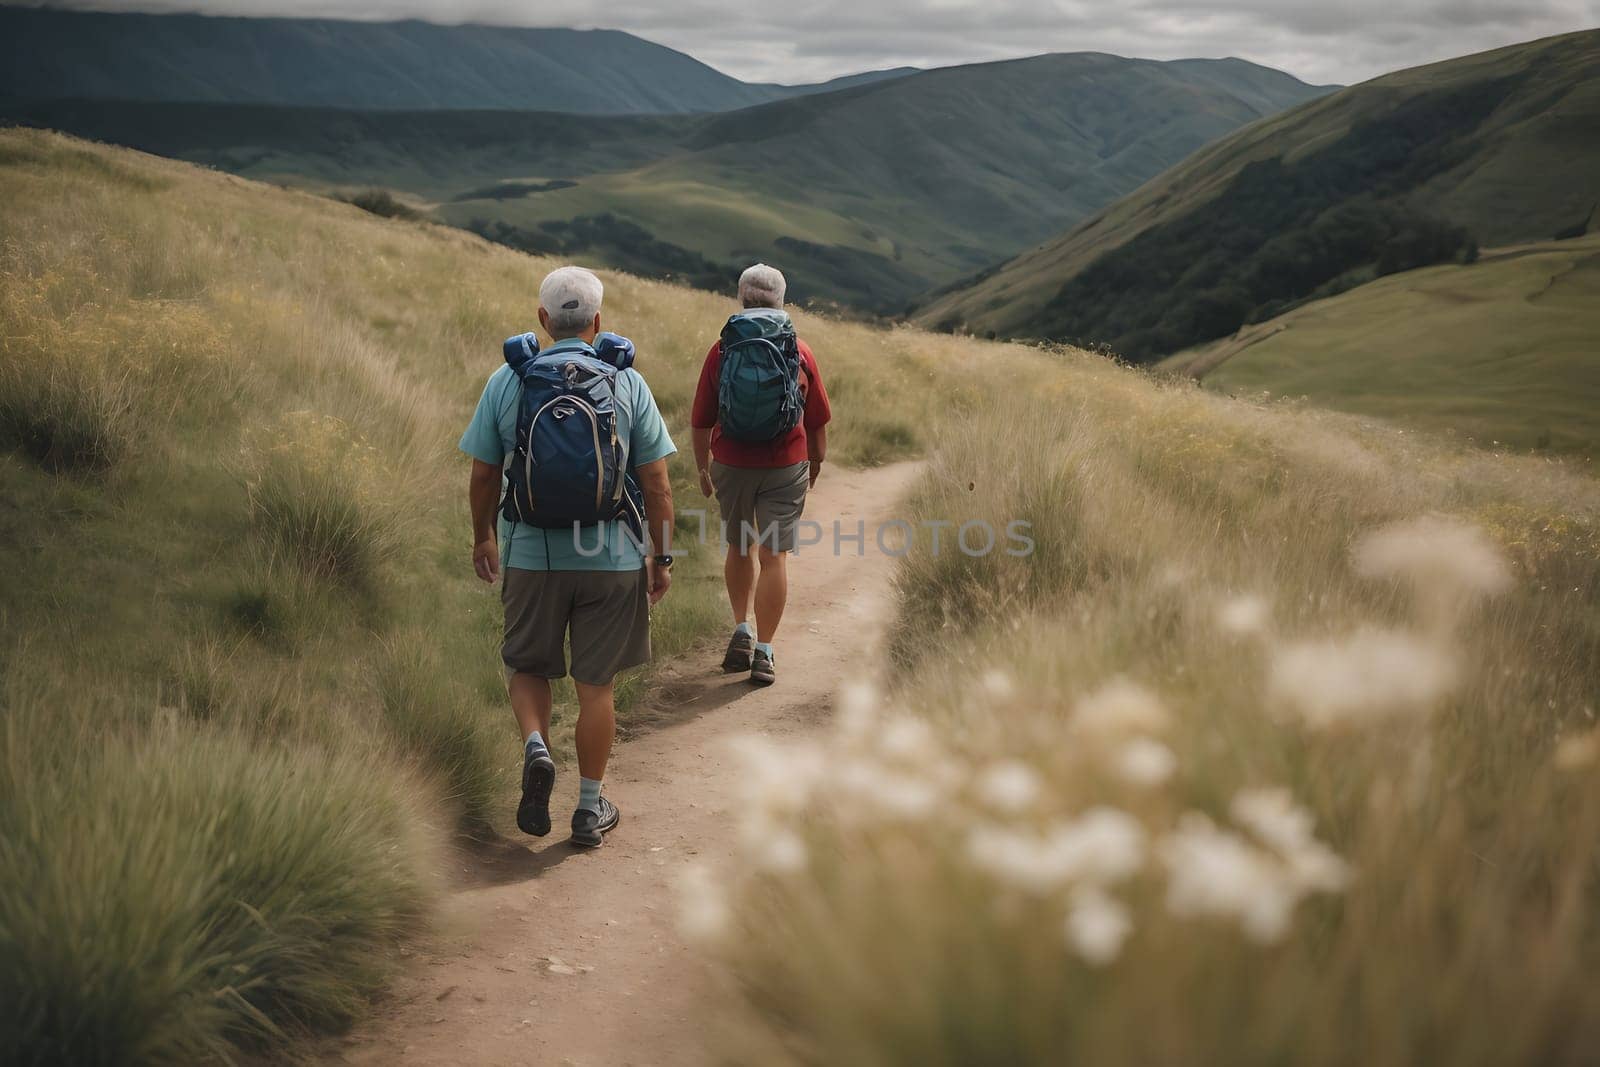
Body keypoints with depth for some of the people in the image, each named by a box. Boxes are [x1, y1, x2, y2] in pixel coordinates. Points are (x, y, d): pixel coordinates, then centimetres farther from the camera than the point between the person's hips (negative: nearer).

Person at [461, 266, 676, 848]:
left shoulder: (506, 381, -2)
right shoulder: (627, 384, -3)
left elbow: (484, 474, 4)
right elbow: (656, 482, -3)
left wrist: (483, 537, 19)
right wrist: (661, 557, 7)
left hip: (530, 555, 0)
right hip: (613, 558, 0)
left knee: (527, 666, 20)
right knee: (595, 684, 10)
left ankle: (536, 747, -6)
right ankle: (590, 808, 18)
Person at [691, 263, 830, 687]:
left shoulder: (722, 350, -3)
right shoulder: (800, 351, -1)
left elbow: (701, 421, 1)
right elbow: (817, 420, 7)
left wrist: (702, 467, 16)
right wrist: (817, 461, 23)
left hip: (731, 465, 1)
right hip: (786, 466, -1)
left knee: (740, 548, 20)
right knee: (774, 556, 1)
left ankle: (742, 631, 20)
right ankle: (763, 652, 0)